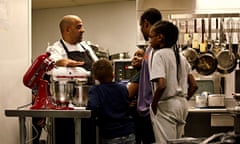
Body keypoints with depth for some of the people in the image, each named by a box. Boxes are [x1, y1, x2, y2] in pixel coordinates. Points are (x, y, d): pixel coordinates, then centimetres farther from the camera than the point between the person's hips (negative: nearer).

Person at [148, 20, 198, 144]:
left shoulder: (158, 54, -12)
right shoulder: (180, 56, 12)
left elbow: (161, 85, -24)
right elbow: (194, 85, 12)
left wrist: (153, 104, -12)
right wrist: (183, 100, 17)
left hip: (166, 106, -8)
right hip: (182, 104, 8)